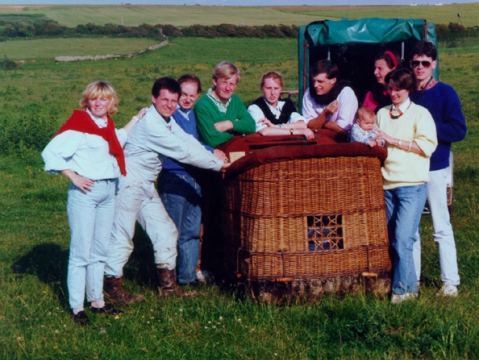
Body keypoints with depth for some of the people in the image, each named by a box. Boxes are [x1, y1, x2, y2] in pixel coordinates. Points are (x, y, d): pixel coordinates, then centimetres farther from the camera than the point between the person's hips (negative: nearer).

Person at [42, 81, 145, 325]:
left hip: (108, 191, 7)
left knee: (100, 250, 13)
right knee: (81, 251, -3)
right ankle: (77, 307, 4)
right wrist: (74, 177, -16)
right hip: (85, 192, -7)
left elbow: (116, 141, 30)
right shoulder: (78, 125, -10)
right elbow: (50, 153, -15)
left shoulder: (107, 124, 11)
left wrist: (135, 120, 27)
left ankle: (97, 301, 23)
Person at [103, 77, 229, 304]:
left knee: (165, 232, 11)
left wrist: (218, 160, -7)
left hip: (146, 186, 10)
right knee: (122, 235, -3)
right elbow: (182, 151, -21)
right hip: (129, 184, -10)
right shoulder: (150, 123, -23)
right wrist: (218, 164, -13)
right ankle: (112, 286, 9)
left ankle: (167, 284, 19)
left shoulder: (168, 121, 8)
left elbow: (189, 142, 5)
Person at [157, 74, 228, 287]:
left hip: (192, 177, 8)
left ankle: (188, 276, 20)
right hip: (173, 178, -8)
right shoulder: (171, 114, -11)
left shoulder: (193, 114, 14)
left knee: (192, 231, 11)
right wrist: (211, 153, -19)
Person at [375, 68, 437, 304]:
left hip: (412, 185, -5)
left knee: (403, 240, -12)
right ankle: (406, 285, 18)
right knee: (391, 239, 7)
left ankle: (404, 289, -1)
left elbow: (427, 145, -11)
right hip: (387, 184, 6)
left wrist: (393, 141, -13)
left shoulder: (420, 114, 0)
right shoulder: (382, 113, 14)